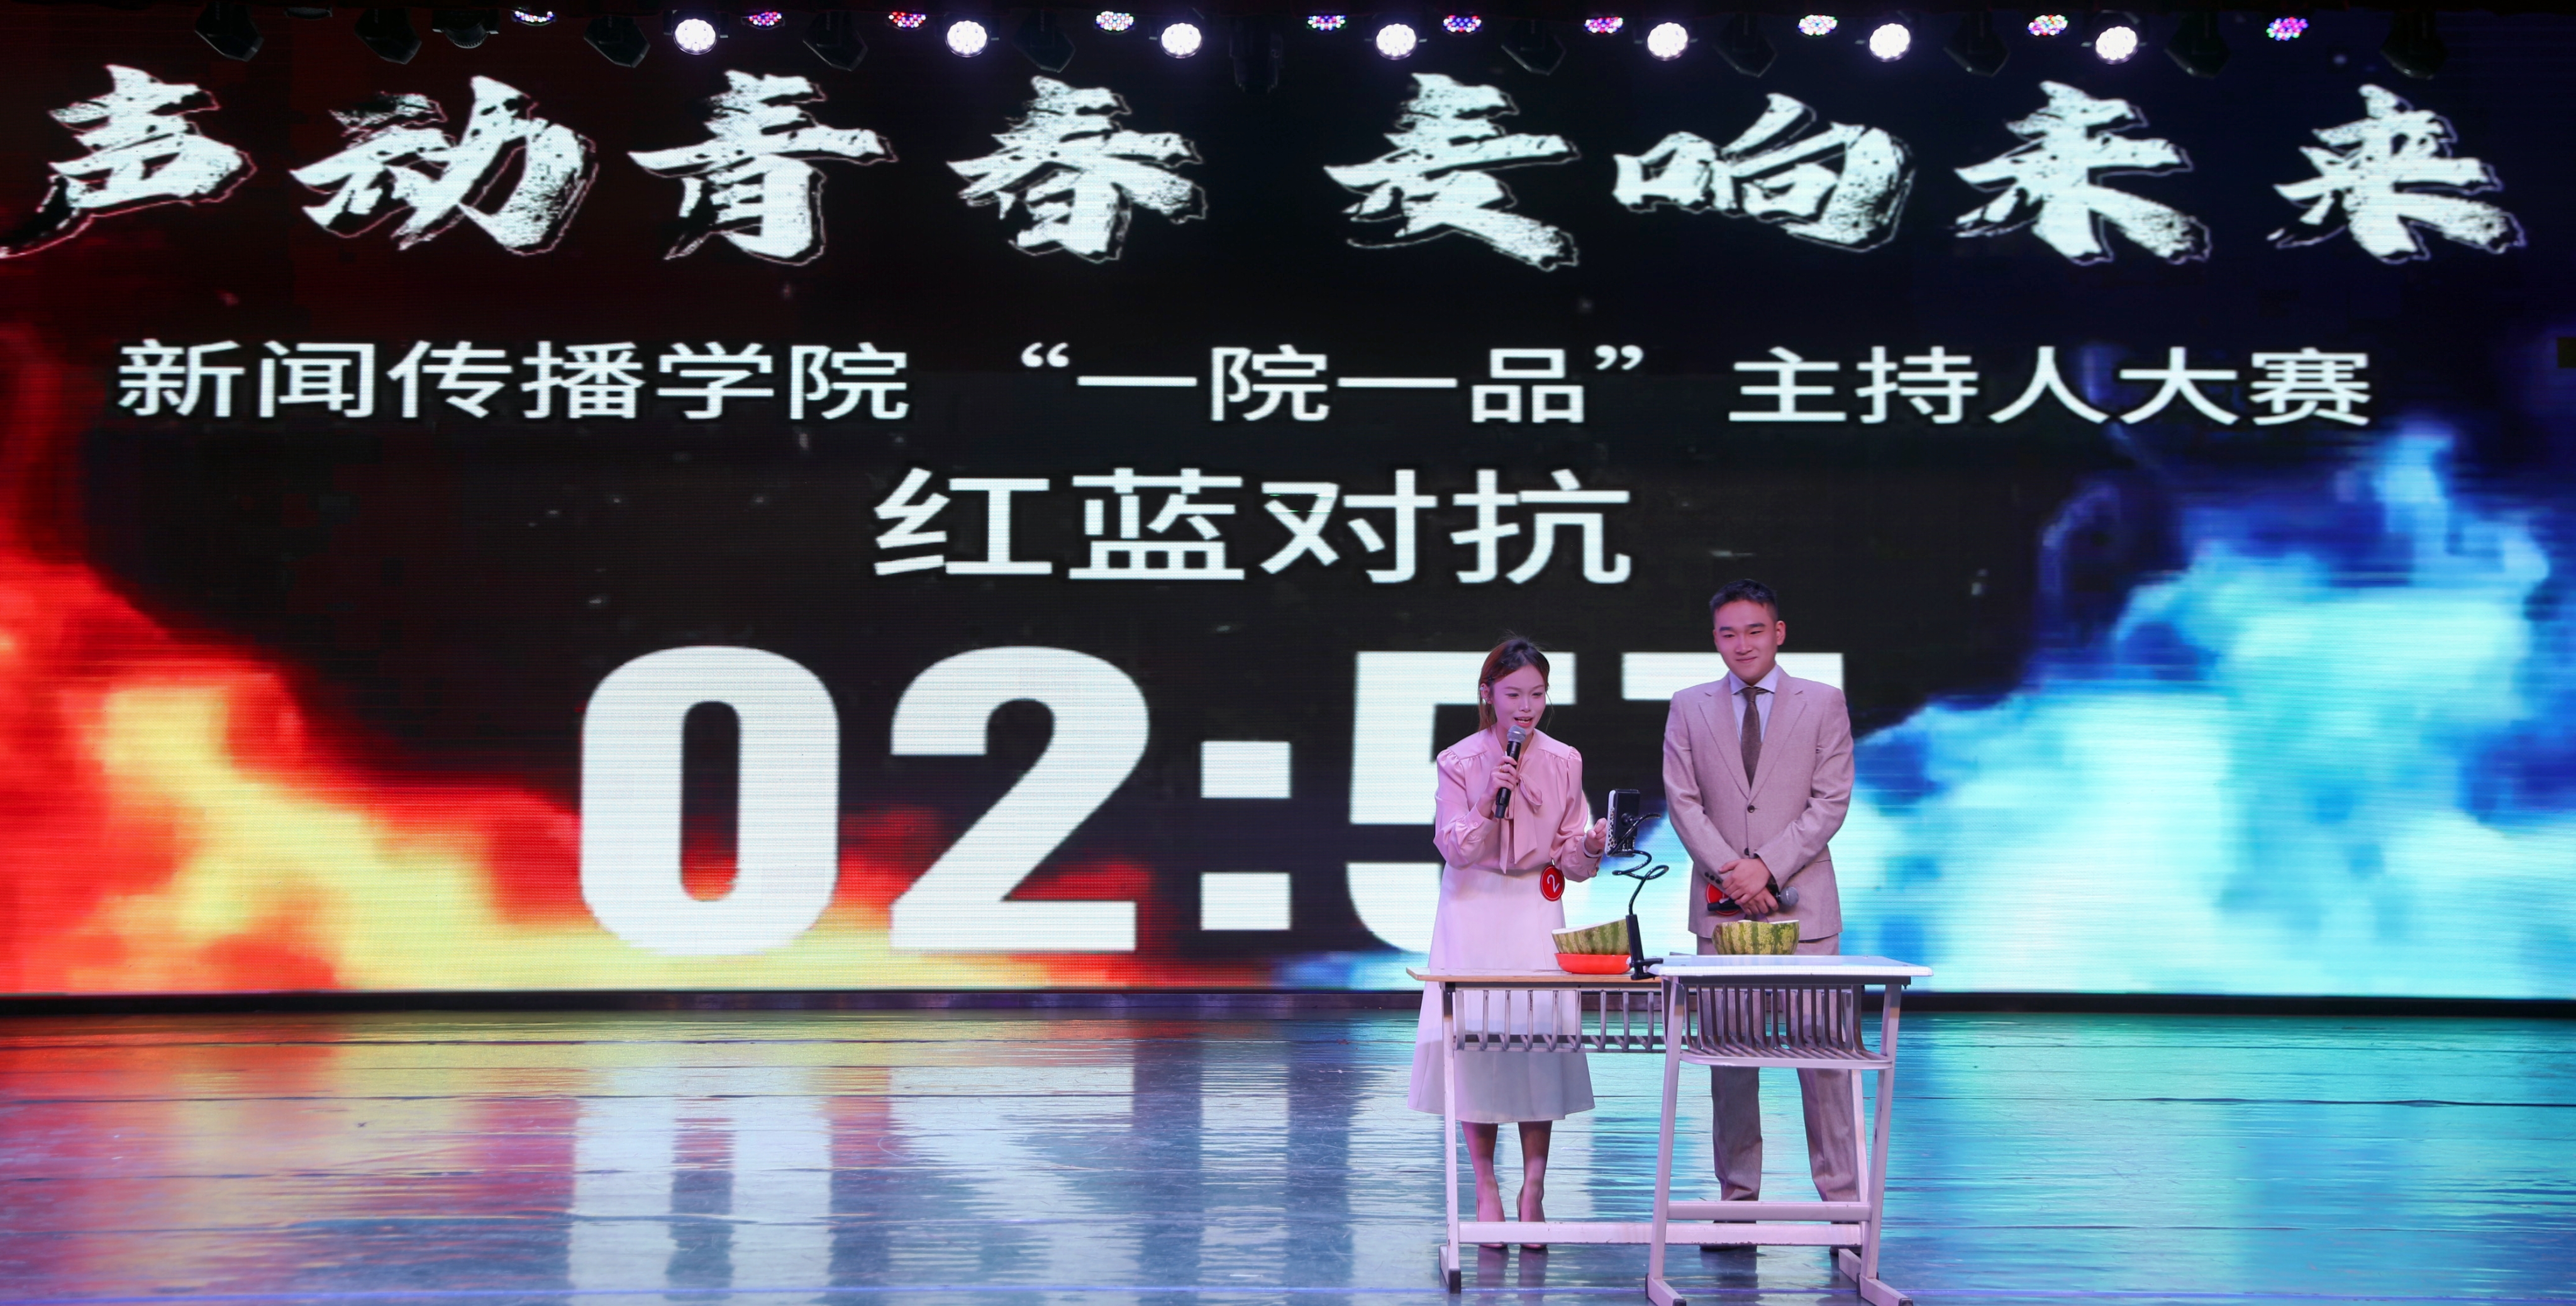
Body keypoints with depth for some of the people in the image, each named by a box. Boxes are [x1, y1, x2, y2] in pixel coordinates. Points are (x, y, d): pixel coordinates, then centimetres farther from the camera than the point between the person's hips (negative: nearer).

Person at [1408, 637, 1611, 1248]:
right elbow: (1454, 850, -6)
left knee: (1541, 1037, -8)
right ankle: (1486, 1187, 7)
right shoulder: (1459, 761, -2)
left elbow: (1570, 858, 5)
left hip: (1536, 910, 1)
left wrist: (1588, 848, -17)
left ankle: (1533, 1190, -3)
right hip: (1473, 909, -1)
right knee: (1472, 1038, -4)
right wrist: (1487, 803, -21)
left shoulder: (1564, 762, 3)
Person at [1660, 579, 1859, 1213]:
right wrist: (1729, 872, -10)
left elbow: (1831, 801, -1)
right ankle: (1737, 1194, 10)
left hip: (1803, 900, -2)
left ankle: (1842, 1194, 2)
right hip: (1721, 903, 2)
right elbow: (1683, 801, 4)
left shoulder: (1823, 703, 5)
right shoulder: (1690, 708, 10)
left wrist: (1767, 867, -11)